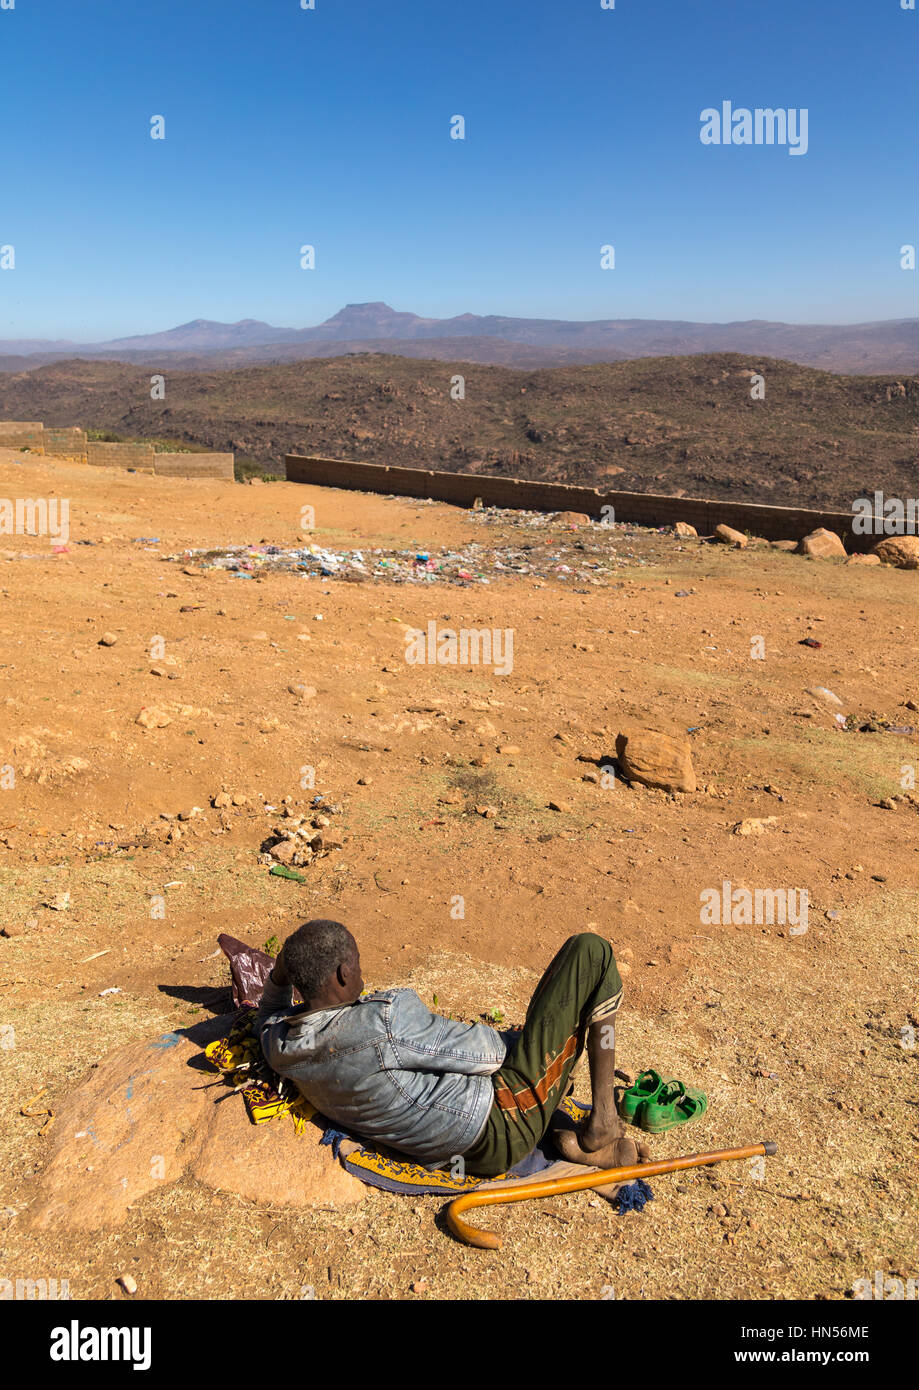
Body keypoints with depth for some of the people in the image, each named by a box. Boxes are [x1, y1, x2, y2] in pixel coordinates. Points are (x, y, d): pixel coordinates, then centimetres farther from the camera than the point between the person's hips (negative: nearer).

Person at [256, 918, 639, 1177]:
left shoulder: (278, 1044, -4)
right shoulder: (388, 1018, -30)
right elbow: (487, 1054, -18)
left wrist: (279, 977, 6)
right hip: (505, 1123, -8)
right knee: (590, 950, -5)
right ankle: (600, 1124, 3)